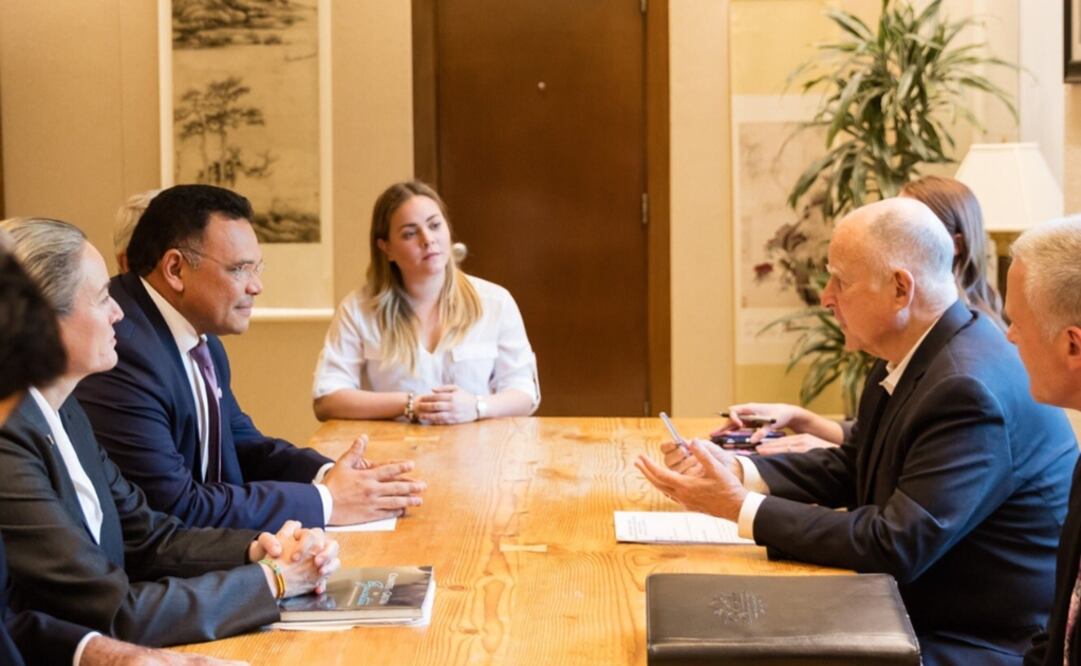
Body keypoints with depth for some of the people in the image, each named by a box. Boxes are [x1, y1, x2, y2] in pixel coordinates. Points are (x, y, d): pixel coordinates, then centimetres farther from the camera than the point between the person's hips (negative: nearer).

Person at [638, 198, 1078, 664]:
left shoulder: (969, 389, -27)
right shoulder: (911, 355, 3)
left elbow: (892, 549, -28)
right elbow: (850, 468, 12)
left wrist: (740, 507, -21)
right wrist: (735, 469, -3)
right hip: (920, 616, 8)